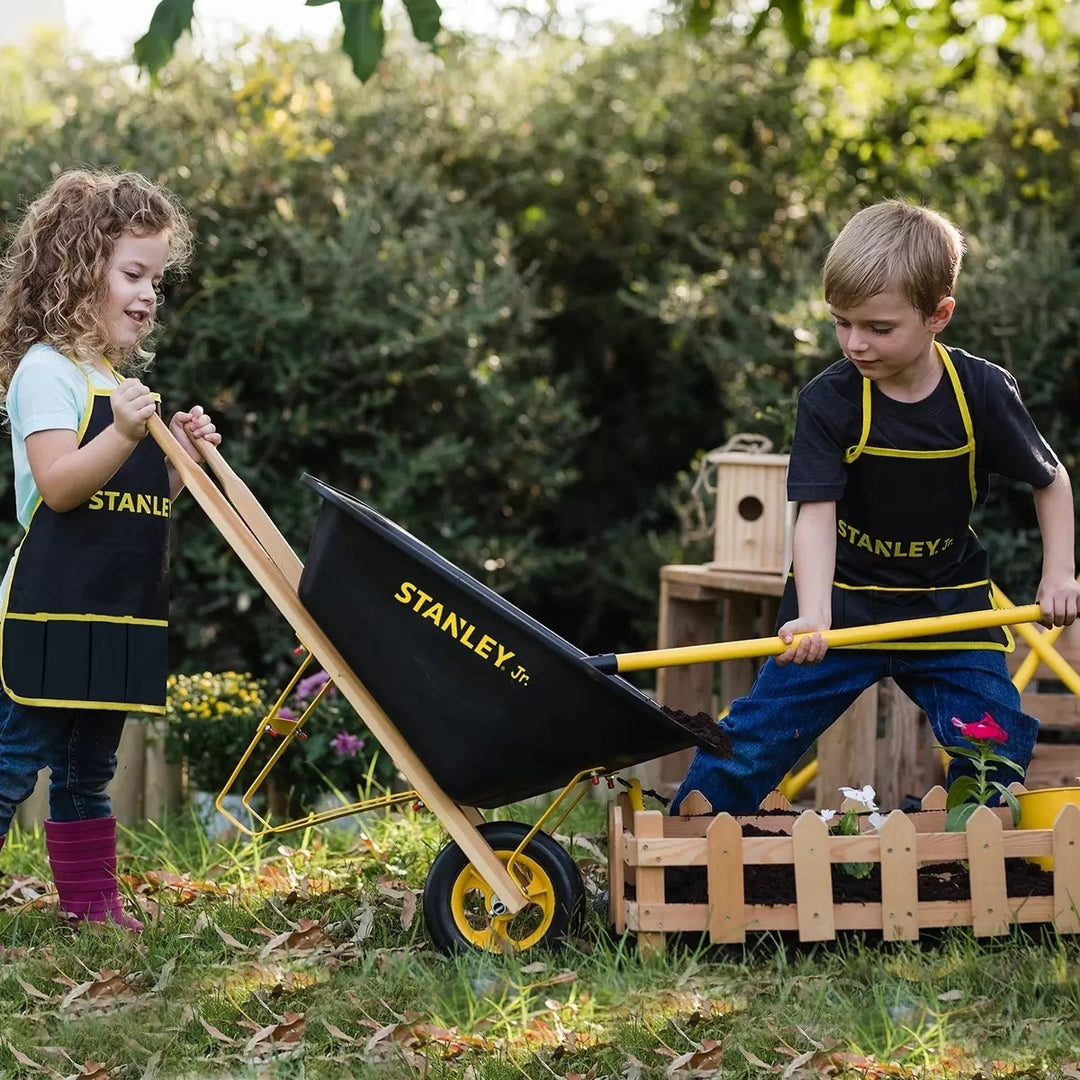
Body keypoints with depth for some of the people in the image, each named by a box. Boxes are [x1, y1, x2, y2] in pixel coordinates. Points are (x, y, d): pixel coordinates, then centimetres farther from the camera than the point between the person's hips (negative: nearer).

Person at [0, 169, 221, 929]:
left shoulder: (127, 383, 18)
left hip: (119, 611, 8)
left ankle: (92, 905, 19)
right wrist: (122, 436, -30)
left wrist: (184, 453, 5)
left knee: (88, 771, 14)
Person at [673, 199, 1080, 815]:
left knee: (998, 745, -7)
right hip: (845, 602, -1)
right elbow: (817, 515, -22)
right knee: (753, 741, -3)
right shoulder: (829, 400, -15)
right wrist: (813, 617, -36)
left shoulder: (984, 392, -12)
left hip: (949, 603, 1)